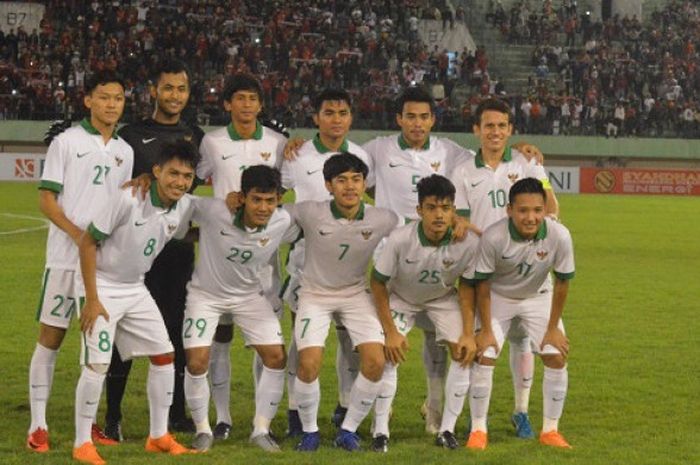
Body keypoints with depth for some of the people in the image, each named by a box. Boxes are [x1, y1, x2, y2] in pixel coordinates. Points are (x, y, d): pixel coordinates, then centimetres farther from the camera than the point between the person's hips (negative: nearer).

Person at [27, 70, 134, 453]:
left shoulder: (124, 151, 13)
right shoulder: (66, 142, -2)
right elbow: (46, 199, -6)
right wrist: (78, 233, -18)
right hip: (65, 257, -5)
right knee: (51, 336, -3)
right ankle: (38, 425, 0)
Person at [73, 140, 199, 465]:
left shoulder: (185, 207, -6)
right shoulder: (128, 199, -25)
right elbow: (88, 243, -19)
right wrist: (92, 300, -19)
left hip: (136, 290, 7)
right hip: (103, 287, -7)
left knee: (164, 355, 5)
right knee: (97, 364, -13)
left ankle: (159, 437, 17)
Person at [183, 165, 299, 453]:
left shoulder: (283, 222, -20)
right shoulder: (213, 211, -30)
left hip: (249, 295, 3)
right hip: (206, 294, -3)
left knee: (277, 357, -6)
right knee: (197, 362, -14)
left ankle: (261, 429, 11)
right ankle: (203, 430, 9)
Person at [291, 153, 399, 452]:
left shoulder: (383, 220, -16)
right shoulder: (310, 213, -22)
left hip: (356, 294, 2)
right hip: (315, 293, -2)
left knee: (375, 362, -14)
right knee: (309, 364, -18)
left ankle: (348, 430, 9)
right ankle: (309, 431, 9)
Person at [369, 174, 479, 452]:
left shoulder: (468, 243, -30)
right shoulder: (400, 240, -35)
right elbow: (378, 283, -20)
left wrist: (469, 333, -16)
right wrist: (391, 331, -20)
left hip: (443, 299, 2)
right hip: (400, 298, -2)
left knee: (464, 353, -14)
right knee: (388, 354, -19)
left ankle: (447, 429, 0)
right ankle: (381, 431, -6)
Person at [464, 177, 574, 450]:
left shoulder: (559, 236, -30)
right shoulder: (493, 237, -34)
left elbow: (562, 282, -15)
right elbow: (482, 284, -20)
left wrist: (553, 328, -9)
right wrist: (486, 330, -16)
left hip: (538, 297, 2)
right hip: (498, 297, -2)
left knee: (557, 358, -6)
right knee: (484, 356, -12)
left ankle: (550, 430, 10)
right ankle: (478, 430, 2)